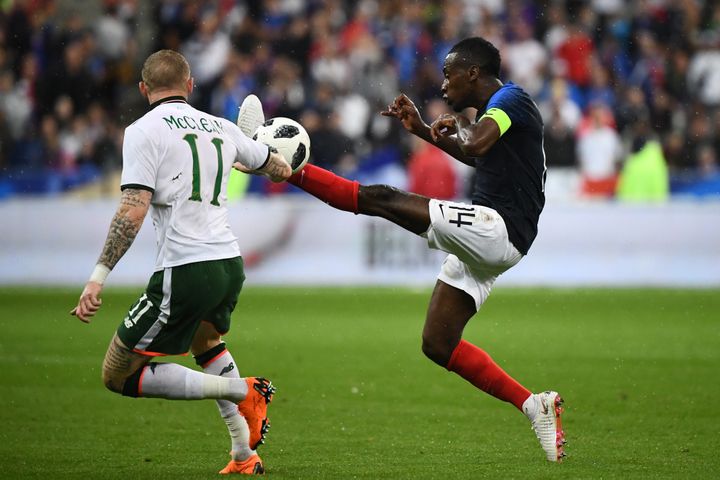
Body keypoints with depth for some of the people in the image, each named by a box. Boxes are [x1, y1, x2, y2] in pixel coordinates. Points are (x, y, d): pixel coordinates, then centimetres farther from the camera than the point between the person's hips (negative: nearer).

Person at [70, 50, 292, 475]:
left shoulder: (144, 130, -3)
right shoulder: (222, 128, 14)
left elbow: (134, 209, -15)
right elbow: (281, 171, 29)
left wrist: (99, 277, -18)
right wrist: (243, 162, 52)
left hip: (184, 271, -7)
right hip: (231, 264, 7)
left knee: (118, 375, 2)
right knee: (204, 339, 38)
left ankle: (242, 391, -7)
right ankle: (245, 456, 30)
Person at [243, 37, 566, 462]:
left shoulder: (510, 99, -8)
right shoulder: (494, 110, 22)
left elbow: (476, 145, -27)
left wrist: (460, 123, -5)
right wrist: (422, 129, 31)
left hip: (497, 228, -10)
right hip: (484, 248, 10)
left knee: (382, 199, -13)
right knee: (437, 344, 7)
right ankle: (534, 405, 7)